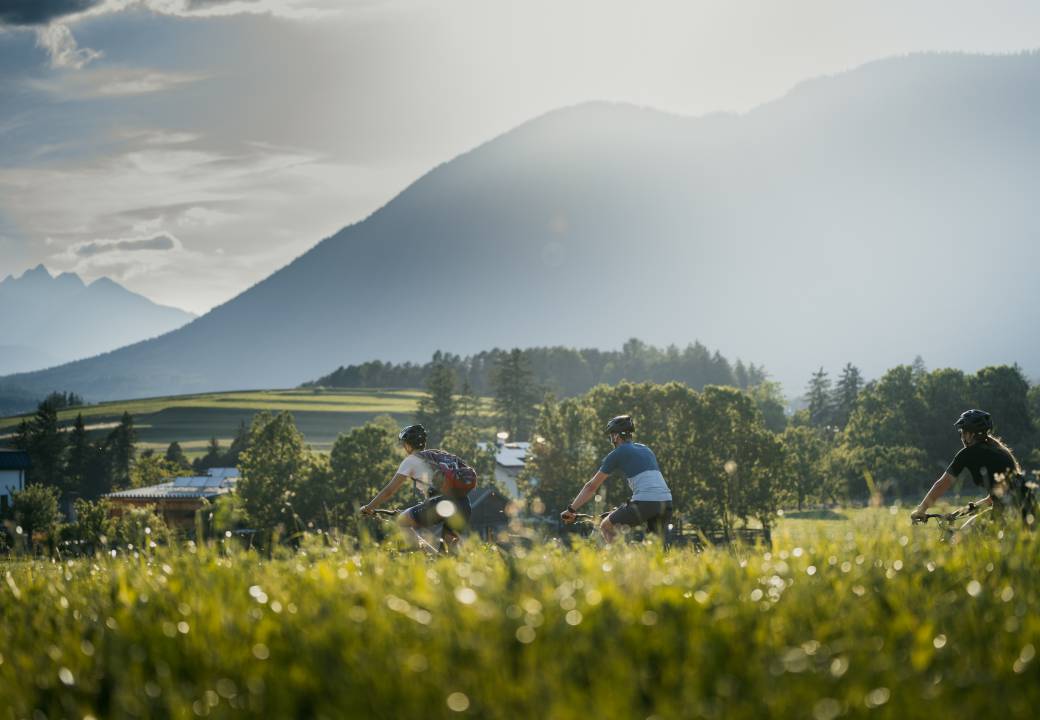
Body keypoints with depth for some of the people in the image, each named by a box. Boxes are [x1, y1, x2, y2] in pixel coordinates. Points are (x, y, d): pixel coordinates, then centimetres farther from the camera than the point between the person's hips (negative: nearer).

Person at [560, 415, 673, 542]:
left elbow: (591, 486, 11)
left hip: (645, 502, -6)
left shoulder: (618, 453, 8)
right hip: (666, 503, 6)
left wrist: (570, 510, 19)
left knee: (605, 526, 14)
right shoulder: (645, 449, 27)